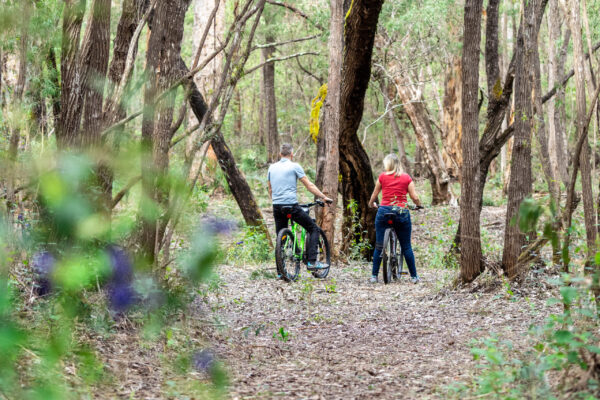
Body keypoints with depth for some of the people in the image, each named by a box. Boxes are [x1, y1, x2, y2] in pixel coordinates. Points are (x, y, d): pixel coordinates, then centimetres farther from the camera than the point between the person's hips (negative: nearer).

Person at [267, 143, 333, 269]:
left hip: (277, 207, 5)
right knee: (313, 228, 8)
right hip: (291, 206, -5)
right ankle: (312, 261, -5)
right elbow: (309, 185, -2)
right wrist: (324, 197, 4)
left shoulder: (272, 167, 13)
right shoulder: (294, 166, -2)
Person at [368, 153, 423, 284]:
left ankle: (374, 275, 3)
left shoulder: (383, 176, 4)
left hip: (384, 210, 0)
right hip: (402, 212, 0)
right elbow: (415, 197, 2)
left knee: (379, 246, 4)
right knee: (406, 246, 8)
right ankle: (414, 276, 10)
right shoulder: (406, 177, 4)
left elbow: (374, 195, 12)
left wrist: (371, 204, 33)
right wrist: (419, 205, 23)